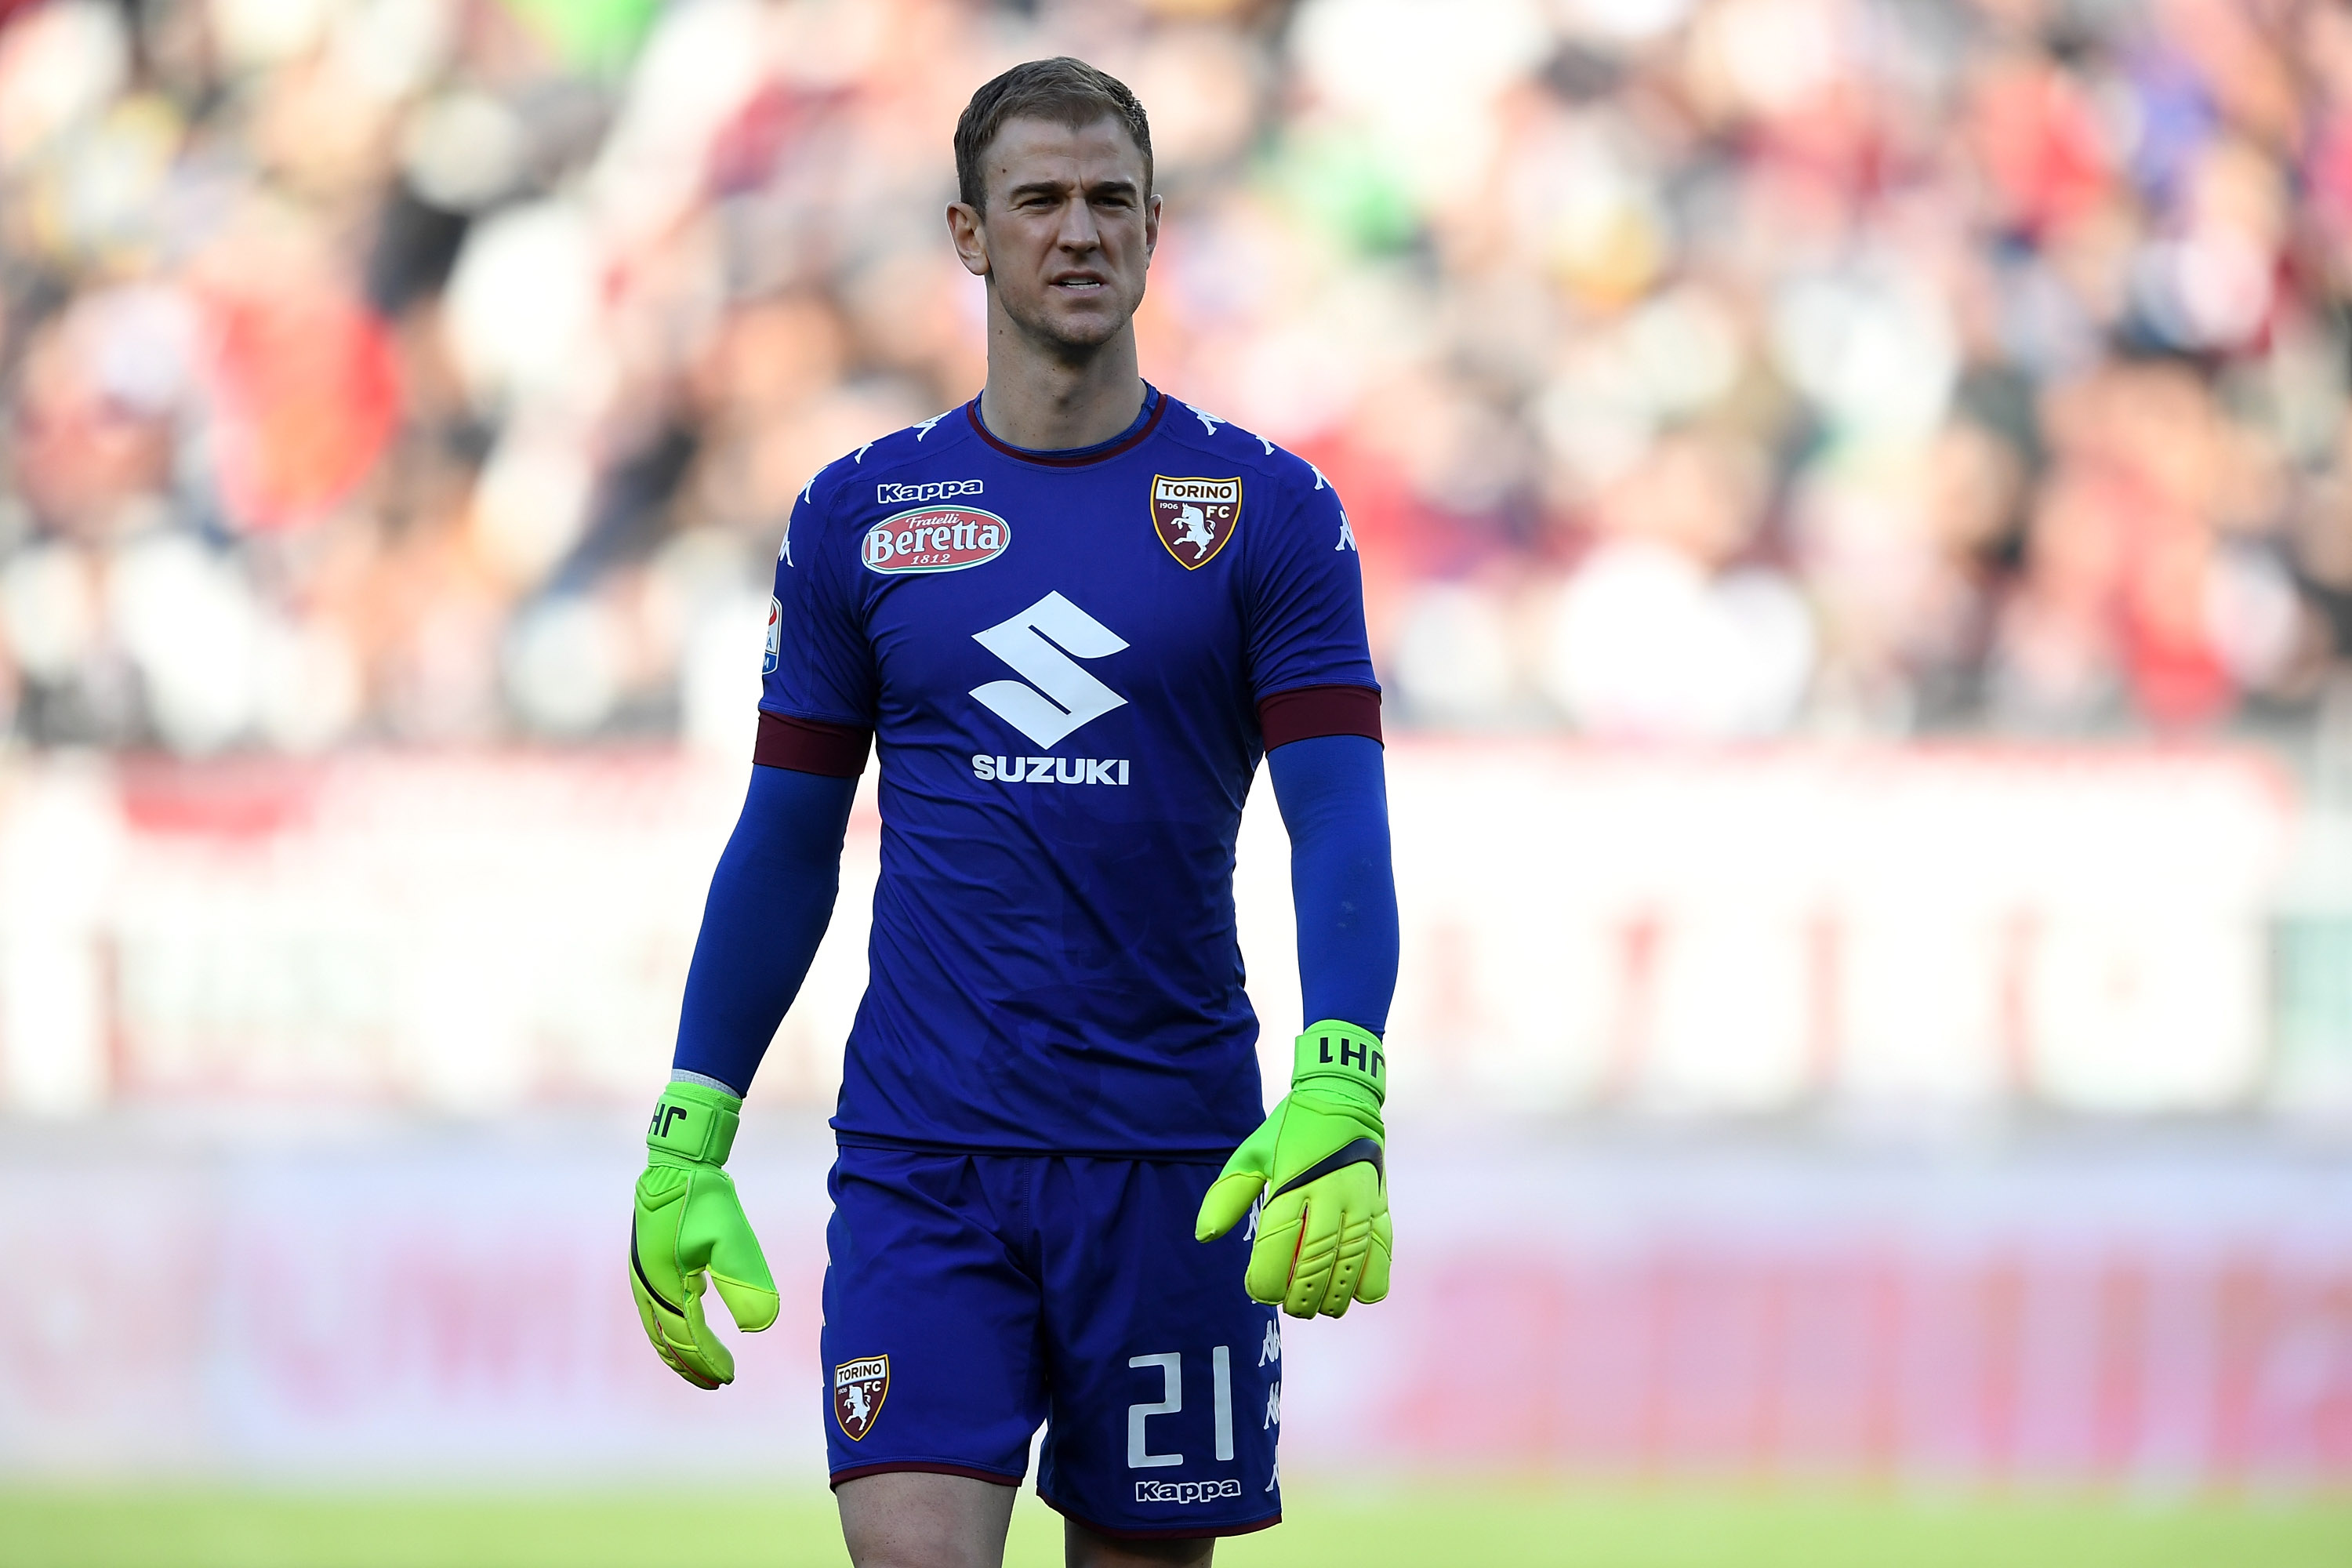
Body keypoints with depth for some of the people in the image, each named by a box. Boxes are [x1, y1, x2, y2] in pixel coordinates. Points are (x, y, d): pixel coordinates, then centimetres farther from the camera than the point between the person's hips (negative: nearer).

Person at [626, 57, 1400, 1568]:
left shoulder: (1269, 509, 1)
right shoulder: (859, 515, 6)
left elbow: (1341, 825, -6)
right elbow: (786, 846, 11)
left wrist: (1338, 1101, -22)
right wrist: (688, 1144, 6)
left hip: (1175, 1157, 0)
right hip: (920, 1159, 0)